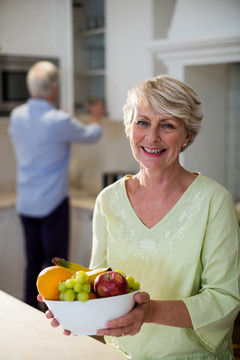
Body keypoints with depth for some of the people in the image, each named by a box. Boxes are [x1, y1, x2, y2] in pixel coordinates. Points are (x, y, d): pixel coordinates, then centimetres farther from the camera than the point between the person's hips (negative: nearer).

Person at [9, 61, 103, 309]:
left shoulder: (16, 116, -1)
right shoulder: (60, 121, -17)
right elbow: (91, 135, 1)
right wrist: (96, 118, 24)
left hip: (25, 203, 6)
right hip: (52, 203, -6)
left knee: (33, 261, 15)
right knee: (55, 264, 4)